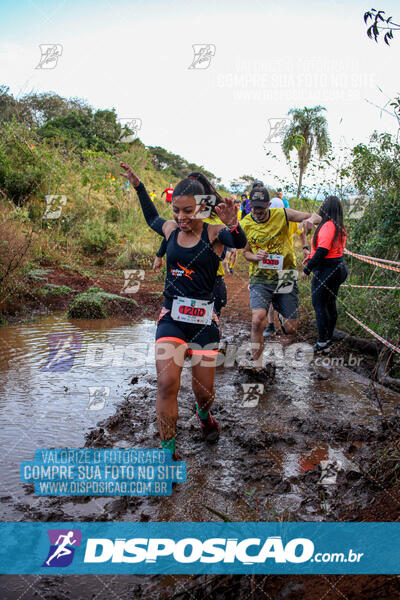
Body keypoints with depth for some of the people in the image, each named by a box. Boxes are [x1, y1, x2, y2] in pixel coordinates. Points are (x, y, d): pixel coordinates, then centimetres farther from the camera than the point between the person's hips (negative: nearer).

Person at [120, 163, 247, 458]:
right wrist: (138, 186, 26)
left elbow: (239, 242, -30)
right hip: (171, 317, 2)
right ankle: (168, 450, 3)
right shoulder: (171, 230, 4)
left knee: (204, 391, 9)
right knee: (166, 385, -13)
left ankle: (204, 415, 47)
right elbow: (152, 218, 28)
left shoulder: (214, 234, -8)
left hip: (204, 320, -2)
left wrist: (232, 224, -51)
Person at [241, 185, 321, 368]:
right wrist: (255, 257, -14)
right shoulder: (245, 224, -3)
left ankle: (283, 314, 44)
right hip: (260, 279, -1)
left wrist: (311, 220, -29)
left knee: (291, 328, 5)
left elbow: (317, 217, -3)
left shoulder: (282, 214, -7)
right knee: (257, 321, -24)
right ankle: (257, 365, -5)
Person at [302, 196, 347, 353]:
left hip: (326, 270, -10)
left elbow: (322, 251, -24)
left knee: (319, 305, -2)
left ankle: (322, 343, 1)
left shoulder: (328, 225, -19)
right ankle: (329, 339, 27)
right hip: (338, 268, 10)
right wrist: (311, 257, 23)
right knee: (331, 304, 17)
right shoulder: (339, 226, 10)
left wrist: (307, 269, -17)